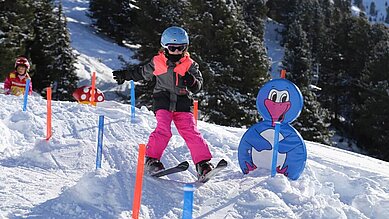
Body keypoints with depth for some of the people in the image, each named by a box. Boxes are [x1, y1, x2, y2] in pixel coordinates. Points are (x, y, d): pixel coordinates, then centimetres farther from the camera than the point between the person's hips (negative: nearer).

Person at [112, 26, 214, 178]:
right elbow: (142, 72, 24)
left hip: (182, 103, 1)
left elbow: (198, 86, 3)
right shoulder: (157, 63, 6)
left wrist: (192, 82, -20)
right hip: (163, 101, -1)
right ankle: (151, 159, -12)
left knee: (191, 133, -10)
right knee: (163, 130, -20)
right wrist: (124, 75, 31)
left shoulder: (190, 65, 5)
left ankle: (203, 163, -10)